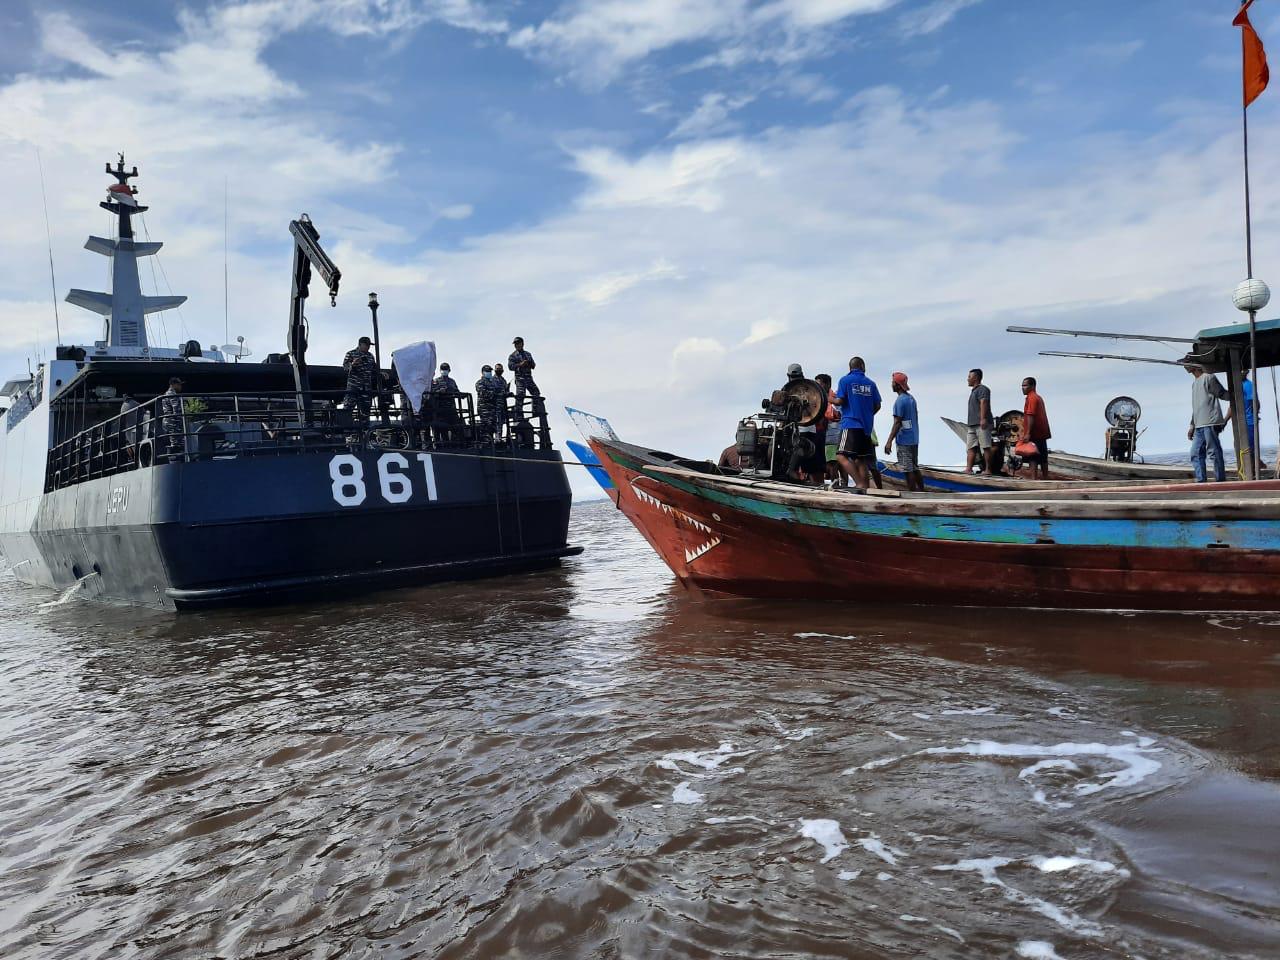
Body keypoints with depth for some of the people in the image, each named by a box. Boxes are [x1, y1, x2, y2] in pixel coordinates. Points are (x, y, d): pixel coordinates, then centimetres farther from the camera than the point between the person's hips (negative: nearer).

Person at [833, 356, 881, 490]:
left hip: (850, 424, -6)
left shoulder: (845, 380, -1)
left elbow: (840, 401, -8)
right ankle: (864, 486, 6)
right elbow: (877, 406, 13)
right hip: (866, 426, 6)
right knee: (860, 459, 10)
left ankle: (860, 484, -27)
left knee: (841, 456, -14)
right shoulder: (871, 383, 13)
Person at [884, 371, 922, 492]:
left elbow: (897, 423, -19)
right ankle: (921, 491, 18)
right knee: (915, 468, 15)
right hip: (914, 439, 9)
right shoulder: (911, 398, 12)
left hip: (904, 441, -9)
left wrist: (889, 441, -20)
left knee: (908, 470, -4)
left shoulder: (900, 401, -15)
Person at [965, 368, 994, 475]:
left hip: (982, 424, -10)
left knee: (985, 447, -8)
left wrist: (983, 419, -28)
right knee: (970, 447, 3)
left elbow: (983, 403, -18)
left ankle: (988, 469, -8)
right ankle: (969, 468, 0)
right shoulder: (973, 390, 25)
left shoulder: (982, 389, -5)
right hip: (972, 424, 10)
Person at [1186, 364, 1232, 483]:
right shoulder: (1194, 382, 22)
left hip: (1210, 423, -9)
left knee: (1214, 452, -5)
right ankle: (1200, 481, 5)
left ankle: (1220, 480, -1)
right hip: (1199, 426, 9)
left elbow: (1223, 394, -8)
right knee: (1196, 453, 5)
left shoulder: (1208, 378, -4)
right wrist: (1192, 426, 23)